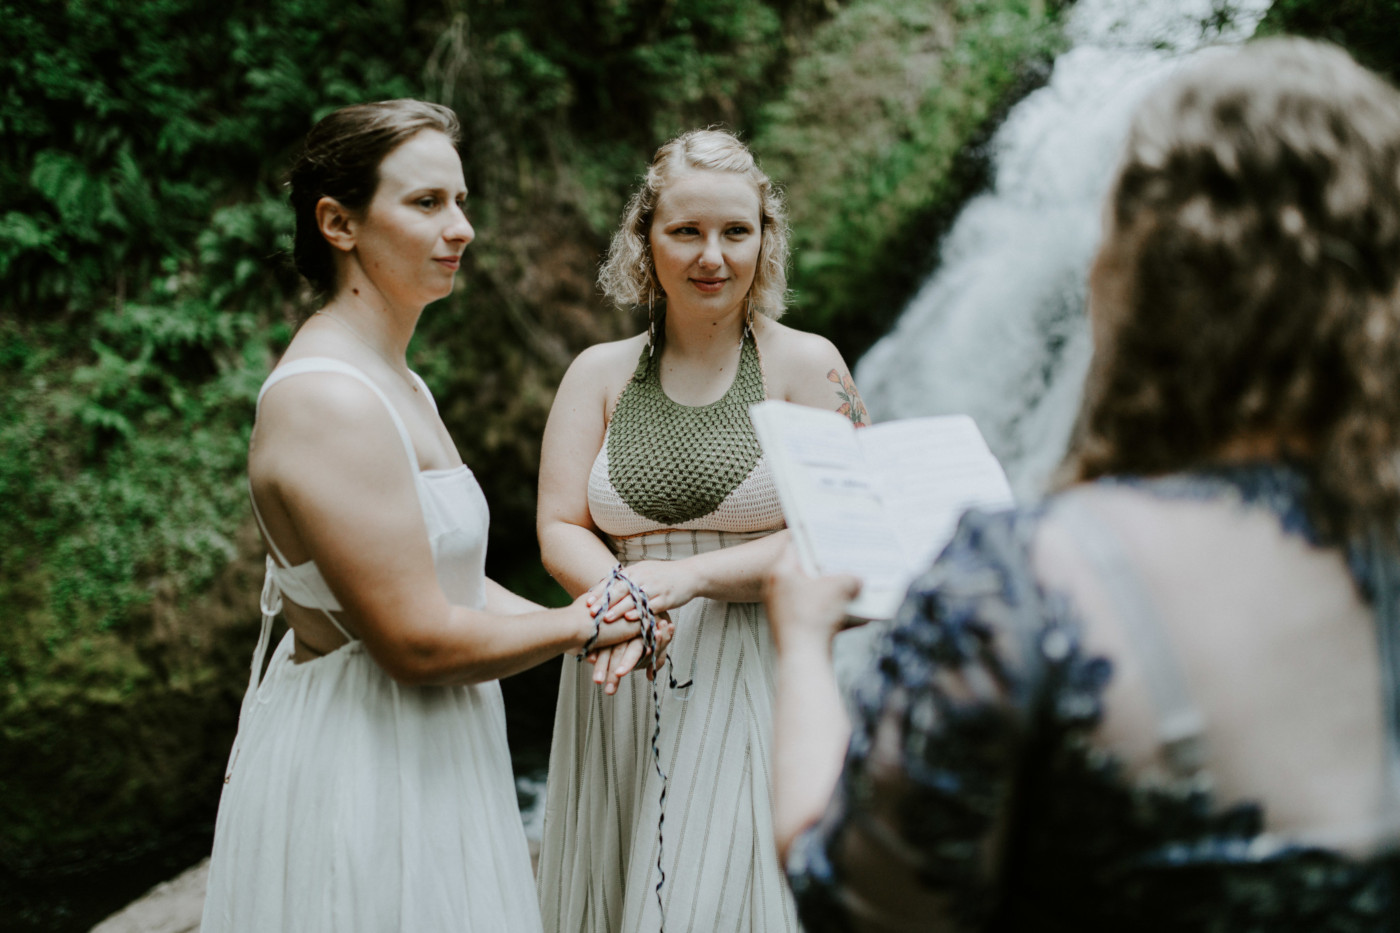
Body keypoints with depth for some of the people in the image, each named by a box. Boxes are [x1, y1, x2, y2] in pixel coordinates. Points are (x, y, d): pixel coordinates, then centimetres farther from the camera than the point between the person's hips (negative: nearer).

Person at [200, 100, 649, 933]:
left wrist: (569, 621, -2)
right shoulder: (328, 401, -22)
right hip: (355, 764, -10)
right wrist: (582, 627, -11)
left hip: (418, 756, 10)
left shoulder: (395, 382, 11)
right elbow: (420, 639, -24)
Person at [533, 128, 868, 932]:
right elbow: (560, 528, 4)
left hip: (756, 676, -2)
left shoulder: (806, 365, 1)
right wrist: (622, 600, -17)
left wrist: (692, 574, -16)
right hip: (626, 684, 3)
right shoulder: (600, 373, 9)